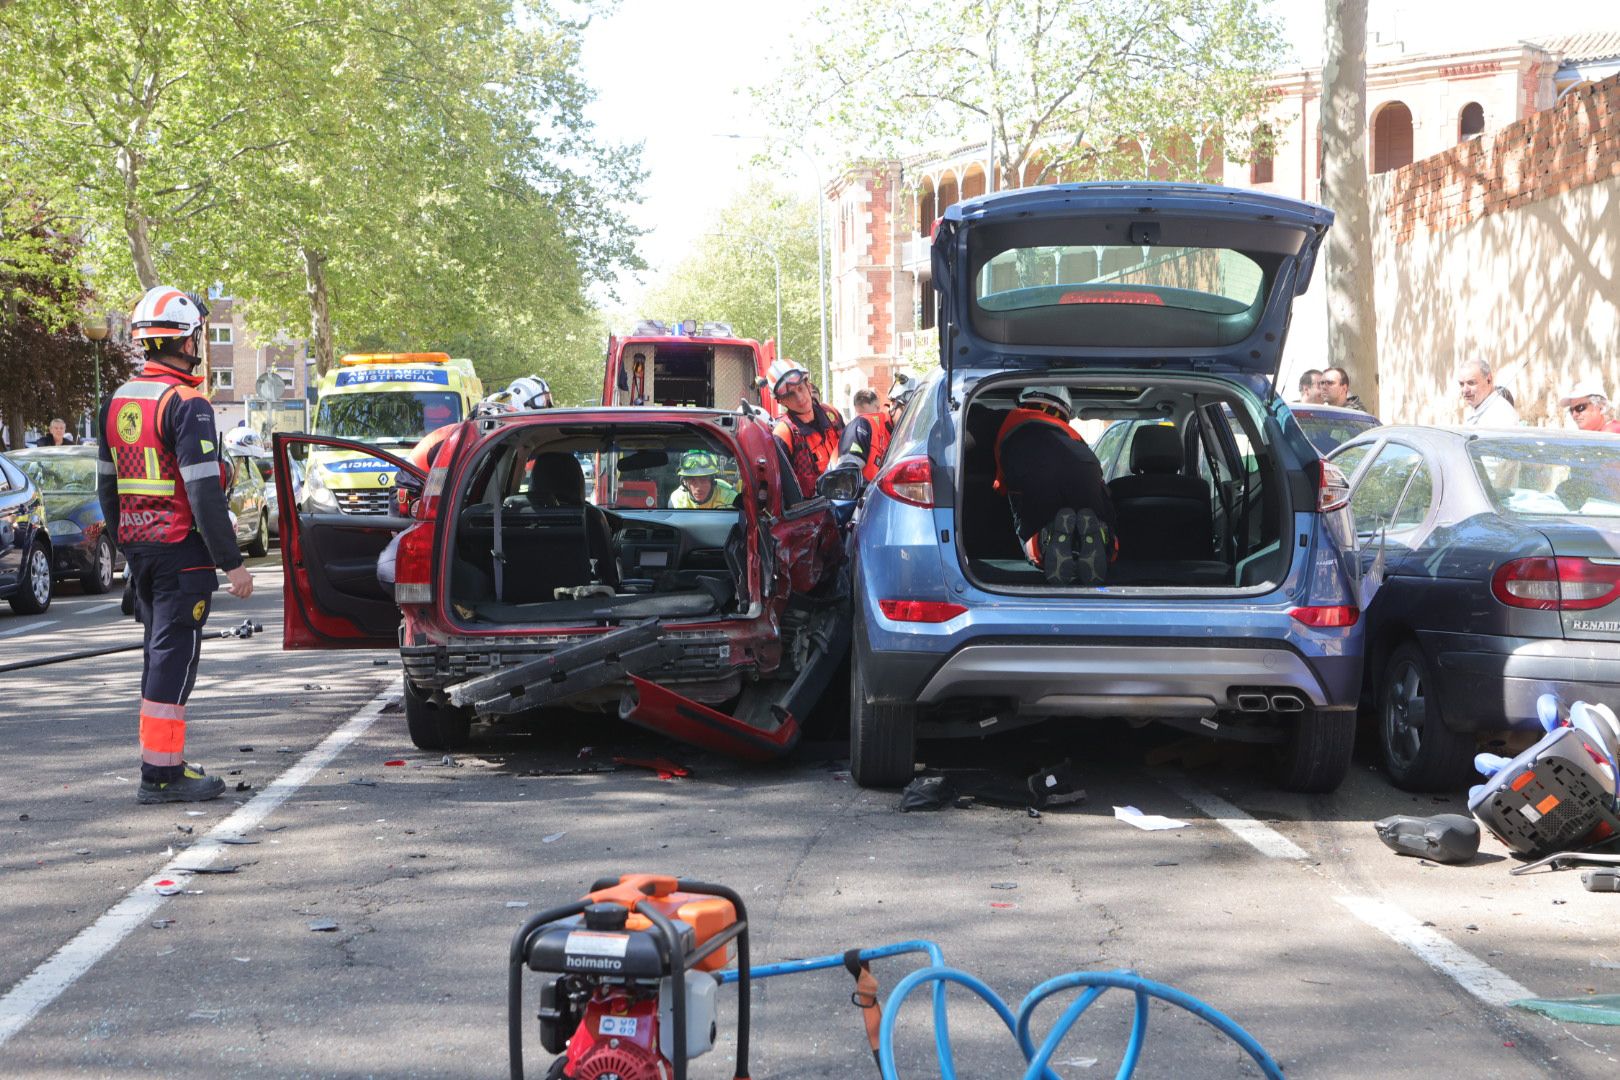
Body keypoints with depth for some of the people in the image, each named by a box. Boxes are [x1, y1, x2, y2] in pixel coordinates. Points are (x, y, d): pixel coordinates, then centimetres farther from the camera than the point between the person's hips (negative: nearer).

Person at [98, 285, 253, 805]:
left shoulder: (116, 402, 12)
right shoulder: (186, 404, -15)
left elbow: (107, 486, 18)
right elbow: (204, 492, -20)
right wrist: (232, 562, -17)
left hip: (139, 547, 8)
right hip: (182, 549, -8)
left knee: (160, 654, 17)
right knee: (173, 658, -5)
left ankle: (164, 762, 24)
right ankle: (161, 774, -5)